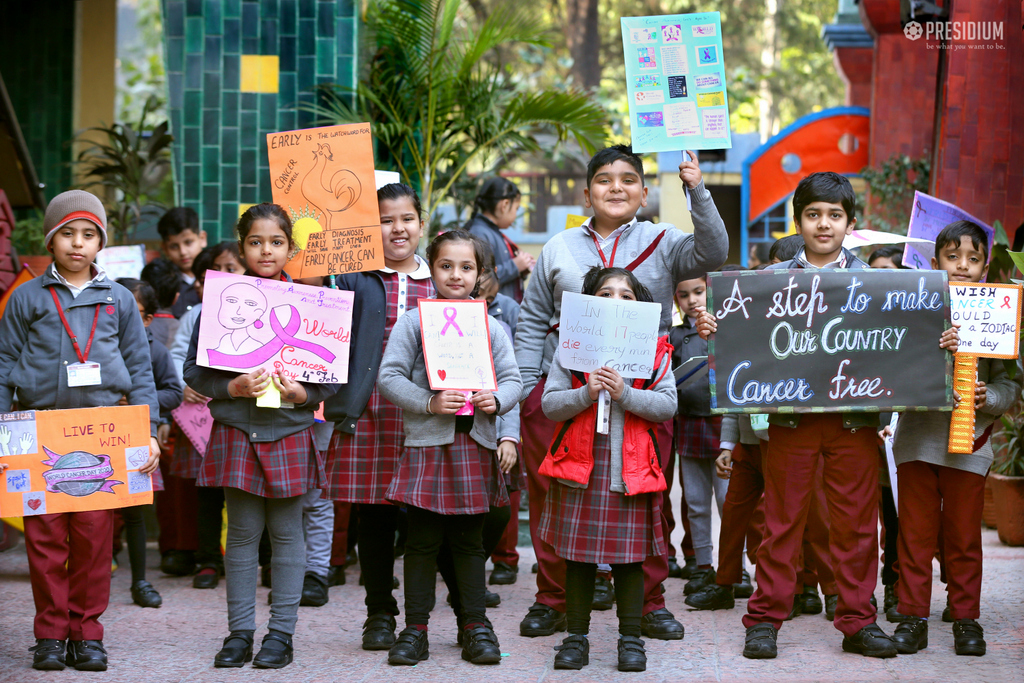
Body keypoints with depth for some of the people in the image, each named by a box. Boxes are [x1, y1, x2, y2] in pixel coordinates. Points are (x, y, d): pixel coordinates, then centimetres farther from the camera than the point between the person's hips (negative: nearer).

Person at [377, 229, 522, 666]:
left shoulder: (492, 326, 10)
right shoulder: (412, 322, 1)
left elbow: (513, 378, 9)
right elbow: (389, 377, -5)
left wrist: (497, 399, -12)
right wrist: (428, 403, -18)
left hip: (476, 442, 2)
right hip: (427, 441, -2)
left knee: (469, 541, 10)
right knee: (423, 540, 2)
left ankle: (475, 625, 18)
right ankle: (415, 629, 9)